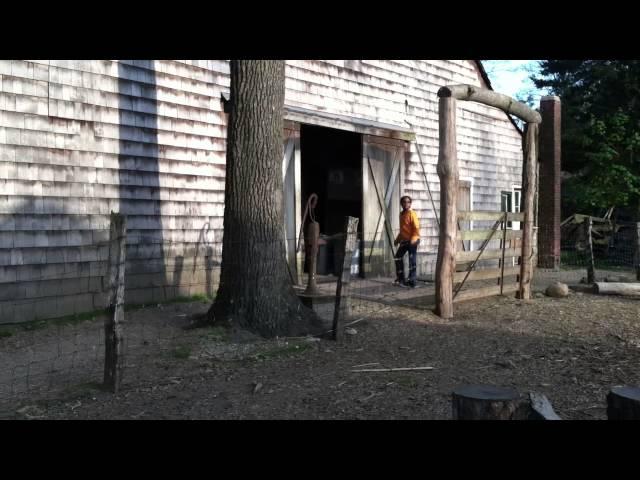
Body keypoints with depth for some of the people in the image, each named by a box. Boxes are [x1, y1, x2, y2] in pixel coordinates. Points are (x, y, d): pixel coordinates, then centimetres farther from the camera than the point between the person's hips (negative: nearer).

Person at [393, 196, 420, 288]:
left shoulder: (412, 214, -9)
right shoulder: (401, 214, 15)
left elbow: (416, 227, -17)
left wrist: (413, 239, -28)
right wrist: (397, 239, 22)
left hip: (412, 241, -9)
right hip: (404, 240, 9)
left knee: (412, 261, -6)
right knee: (398, 257, 10)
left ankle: (412, 281, -3)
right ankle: (400, 279, 19)